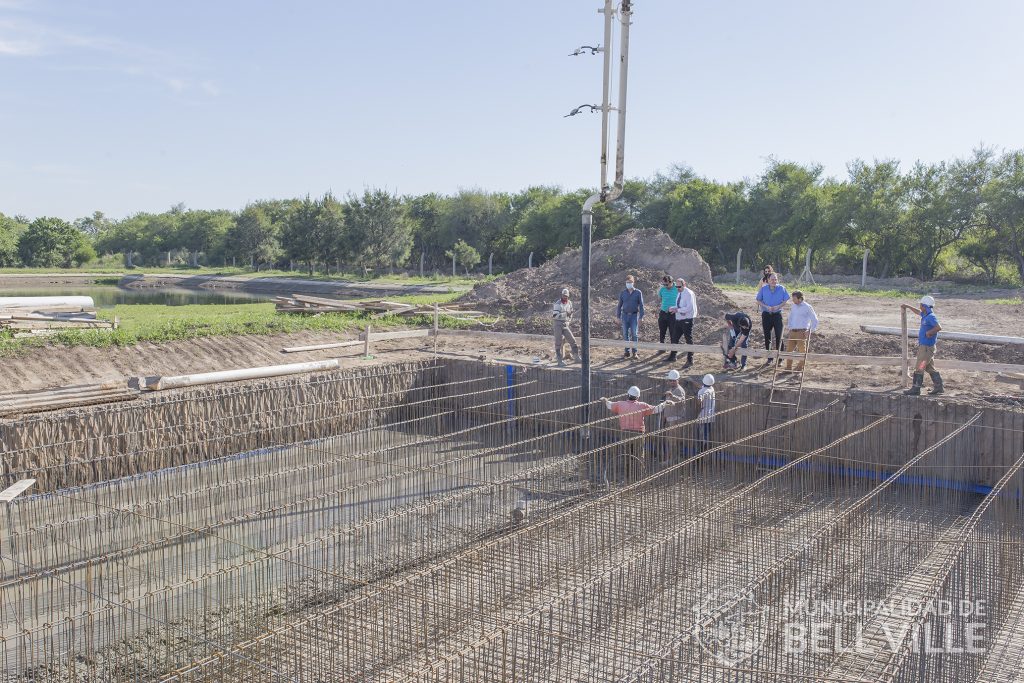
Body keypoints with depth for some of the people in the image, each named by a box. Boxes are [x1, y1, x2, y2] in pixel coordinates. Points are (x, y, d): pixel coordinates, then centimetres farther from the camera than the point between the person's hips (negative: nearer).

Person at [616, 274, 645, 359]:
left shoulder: (638, 293, -2)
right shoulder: (623, 293, 4)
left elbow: (641, 305, -2)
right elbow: (619, 305, 10)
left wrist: (641, 317, -7)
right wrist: (618, 316, 6)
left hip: (634, 315, -2)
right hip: (625, 315, 2)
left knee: (634, 334, -2)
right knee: (625, 334, 3)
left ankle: (634, 352, 7)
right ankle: (627, 351, 10)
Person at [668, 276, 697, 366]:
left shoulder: (689, 293, -15)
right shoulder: (679, 293, 11)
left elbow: (689, 308, -24)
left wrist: (677, 310, -25)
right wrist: (673, 308, -1)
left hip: (687, 320, -8)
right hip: (678, 320, 8)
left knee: (689, 340, 1)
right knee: (675, 338, 15)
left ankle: (690, 360, 8)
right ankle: (672, 356, 29)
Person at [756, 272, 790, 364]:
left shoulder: (781, 288, -3)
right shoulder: (763, 289, -1)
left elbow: (786, 300, 2)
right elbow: (758, 300, 4)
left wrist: (778, 306, -15)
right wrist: (766, 307, -11)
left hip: (777, 314, -1)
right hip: (766, 314, 1)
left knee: (779, 336, -4)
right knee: (767, 337, 7)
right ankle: (769, 357, 18)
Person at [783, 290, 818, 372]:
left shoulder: (807, 307, -6)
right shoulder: (793, 306, 11)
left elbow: (815, 321, -4)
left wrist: (809, 331, -9)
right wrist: (790, 328, 13)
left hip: (802, 332, -5)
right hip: (792, 331, 6)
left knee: (802, 351, -1)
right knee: (789, 349, 3)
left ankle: (800, 368, 10)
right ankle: (788, 368, 12)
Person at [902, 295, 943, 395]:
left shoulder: (931, 317, -18)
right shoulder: (925, 315, 10)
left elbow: (939, 327, -32)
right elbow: (918, 312, 33)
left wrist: (929, 333, -20)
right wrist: (907, 306, 39)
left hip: (927, 347, -10)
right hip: (923, 346, 10)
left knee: (919, 368, -5)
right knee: (930, 368, 14)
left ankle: (916, 389, -1)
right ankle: (938, 386, 19)